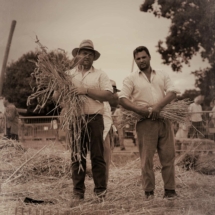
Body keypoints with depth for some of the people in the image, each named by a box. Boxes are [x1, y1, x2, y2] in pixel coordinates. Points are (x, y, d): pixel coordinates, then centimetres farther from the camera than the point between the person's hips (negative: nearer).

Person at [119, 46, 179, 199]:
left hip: (164, 120, 2)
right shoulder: (131, 79, 10)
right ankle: (149, 192, 5)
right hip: (145, 122, -2)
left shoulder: (162, 76, 15)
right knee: (147, 158, -1)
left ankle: (170, 190, 8)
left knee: (168, 156, 1)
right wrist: (139, 110, -16)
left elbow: (172, 93, 1)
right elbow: (123, 99, 0)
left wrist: (158, 106, -16)